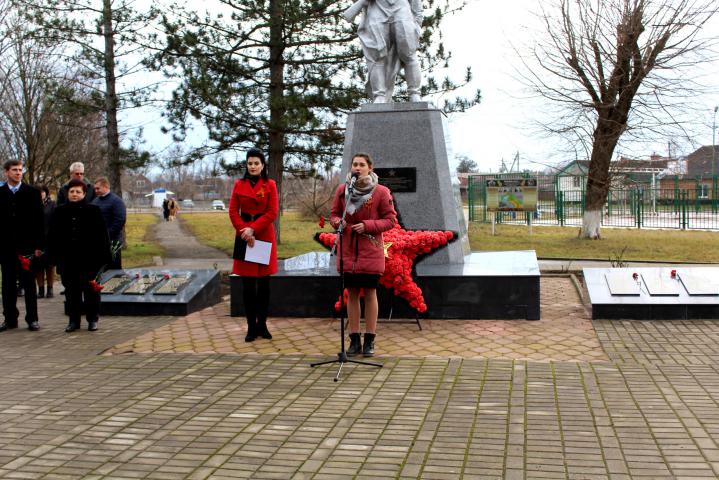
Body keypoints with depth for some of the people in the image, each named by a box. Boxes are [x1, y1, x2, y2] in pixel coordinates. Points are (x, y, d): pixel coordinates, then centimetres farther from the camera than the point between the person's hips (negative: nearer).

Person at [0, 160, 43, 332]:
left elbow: (38, 220, 0)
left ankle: (32, 319, 9)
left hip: (27, 245, -1)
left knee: (29, 284, 4)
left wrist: (38, 245, -6)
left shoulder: (32, 193, 2)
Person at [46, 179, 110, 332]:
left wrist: (103, 255, -7)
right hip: (67, 260, 3)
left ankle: (93, 319, 17)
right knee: (71, 291, 8)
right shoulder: (60, 212, 7)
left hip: (89, 260, -2)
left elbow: (102, 235, -2)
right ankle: (74, 319, 17)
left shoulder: (93, 210, -2)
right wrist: (51, 256, 3)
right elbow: (53, 236, 9)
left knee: (91, 290, 5)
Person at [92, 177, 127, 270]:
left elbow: (120, 220, -16)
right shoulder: (95, 201, 15)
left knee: (114, 268, -2)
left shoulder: (116, 201, -8)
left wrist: (107, 236, -18)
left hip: (112, 242, -7)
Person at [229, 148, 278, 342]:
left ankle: (262, 324, 13)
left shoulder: (270, 185, 2)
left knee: (263, 282, 4)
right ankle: (251, 326, 7)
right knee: (247, 283, 2)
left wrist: (253, 229, -14)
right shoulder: (239, 185, 7)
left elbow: (273, 212, -6)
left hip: (264, 236, -1)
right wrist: (244, 232, -10)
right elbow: (233, 211, 4)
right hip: (244, 237, 1)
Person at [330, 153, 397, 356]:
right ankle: (354, 340, 15)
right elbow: (334, 214, 12)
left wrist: (368, 226, -17)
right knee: (352, 294, 7)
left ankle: (369, 340, 11)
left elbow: (391, 219, -4)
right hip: (348, 250, 3)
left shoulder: (381, 192, -5)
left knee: (370, 293, 3)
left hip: (370, 250, -3)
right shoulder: (342, 190, 3)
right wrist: (337, 222, -12)